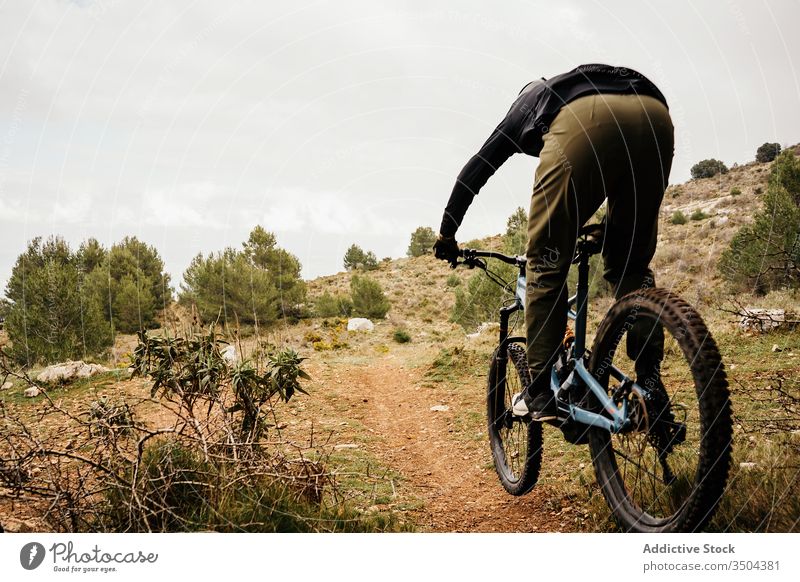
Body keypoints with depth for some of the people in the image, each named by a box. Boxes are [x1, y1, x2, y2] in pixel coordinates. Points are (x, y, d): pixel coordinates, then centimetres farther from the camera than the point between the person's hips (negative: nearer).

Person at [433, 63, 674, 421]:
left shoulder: (526, 104, 40)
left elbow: (475, 171, 33)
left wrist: (447, 232, 40)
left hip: (582, 122, -4)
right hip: (655, 116, 4)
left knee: (547, 263, 7)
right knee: (632, 262, 20)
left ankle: (539, 394, 6)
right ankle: (651, 383, 12)